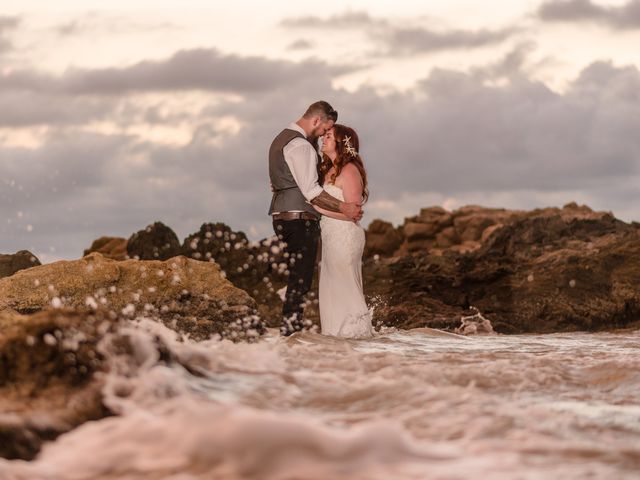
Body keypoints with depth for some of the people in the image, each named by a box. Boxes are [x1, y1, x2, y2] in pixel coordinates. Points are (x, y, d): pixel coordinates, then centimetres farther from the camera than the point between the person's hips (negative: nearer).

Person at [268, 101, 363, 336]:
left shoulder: (280, 139, 18)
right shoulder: (300, 145, -14)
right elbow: (311, 191, -20)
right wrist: (343, 207, -17)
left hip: (281, 215, 10)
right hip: (300, 218, -10)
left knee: (297, 274, 13)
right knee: (301, 278, -8)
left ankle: (292, 326, 13)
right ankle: (291, 328, -10)